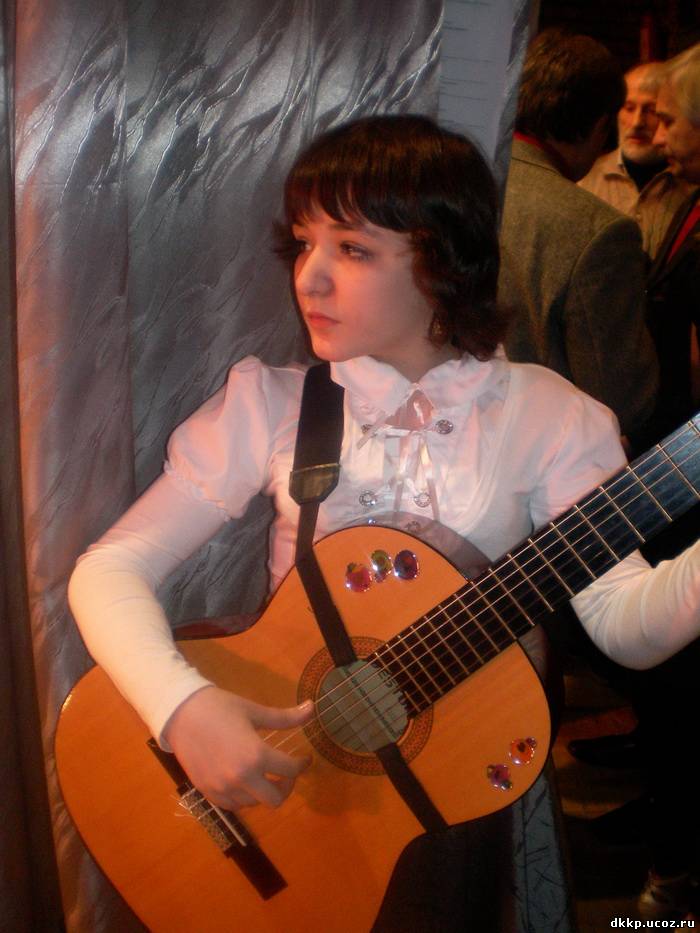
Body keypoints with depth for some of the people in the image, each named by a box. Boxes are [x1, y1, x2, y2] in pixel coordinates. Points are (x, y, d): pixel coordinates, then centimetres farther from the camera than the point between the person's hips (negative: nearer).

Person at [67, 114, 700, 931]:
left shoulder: (541, 414, -3)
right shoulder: (271, 404, -1)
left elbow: (626, 623, -12)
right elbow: (111, 567, -6)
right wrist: (183, 706, -22)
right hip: (277, 767, 1)